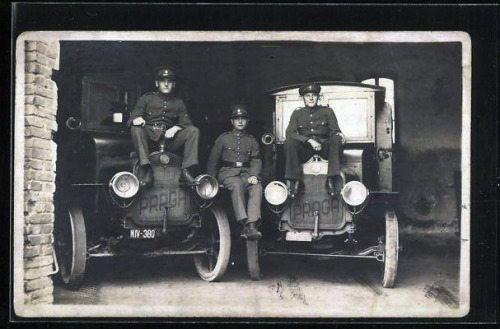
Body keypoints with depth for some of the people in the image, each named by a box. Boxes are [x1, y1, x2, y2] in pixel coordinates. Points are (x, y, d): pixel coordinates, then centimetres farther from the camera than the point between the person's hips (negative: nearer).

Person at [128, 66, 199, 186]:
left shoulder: (178, 102, 22)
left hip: (169, 139, 2)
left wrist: (175, 128, -13)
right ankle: (146, 169, -37)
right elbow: (132, 119, 5)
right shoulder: (146, 99, 15)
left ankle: (186, 171, -29)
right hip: (149, 138, -2)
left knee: (193, 131, -20)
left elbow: (186, 122, 9)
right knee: (136, 129, -33)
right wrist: (137, 119, -21)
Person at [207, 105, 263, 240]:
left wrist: (253, 176, -13)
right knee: (237, 184, -37)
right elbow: (213, 161, 11)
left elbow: (256, 161, 8)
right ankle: (244, 224, -45)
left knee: (257, 187, -31)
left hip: (246, 173, 2)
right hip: (228, 172, -2)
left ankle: (252, 225, -44)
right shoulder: (223, 139, 13)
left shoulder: (252, 141, 18)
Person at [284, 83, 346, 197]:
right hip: (305, 149, 0)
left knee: (336, 139, -31)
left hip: (324, 147, 0)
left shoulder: (327, 111, 14)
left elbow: (334, 130, 5)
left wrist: (338, 134, -22)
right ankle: (295, 181, -28)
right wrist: (309, 140, -17)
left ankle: (332, 180, -37)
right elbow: (290, 133, -2)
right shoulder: (297, 114, 14)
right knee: (289, 142, -30)